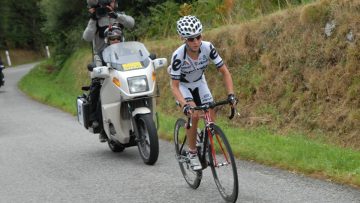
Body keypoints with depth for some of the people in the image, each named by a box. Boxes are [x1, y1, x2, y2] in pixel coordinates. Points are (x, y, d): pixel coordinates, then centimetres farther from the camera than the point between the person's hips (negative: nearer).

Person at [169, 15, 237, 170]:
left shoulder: (208, 47, -28)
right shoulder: (178, 55, -35)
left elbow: (224, 72, -21)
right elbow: (174, 86, -31)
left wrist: (231, 94, -34)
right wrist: (185, 105, -47)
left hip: (199, 83, 3)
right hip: (182, 84, -3)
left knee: (211, 119, -8)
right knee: (194, 115, -26)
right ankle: (192, 153, -9)